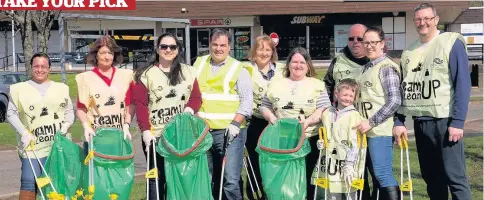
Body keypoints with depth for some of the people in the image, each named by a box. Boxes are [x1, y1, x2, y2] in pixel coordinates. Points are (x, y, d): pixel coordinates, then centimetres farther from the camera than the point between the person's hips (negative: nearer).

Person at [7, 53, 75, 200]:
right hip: (33, 146, -2)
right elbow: (11, 113, 3)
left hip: (59, 145, 2)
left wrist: (67, 124, -6)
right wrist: (24, 133, -9)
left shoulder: (61, 88, 12)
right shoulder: (20, 89, 6)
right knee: (29, 183, -10)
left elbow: (70, 111, 15)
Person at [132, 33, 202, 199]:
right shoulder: (146, 74, -1)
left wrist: (190, 109, -13)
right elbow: (140, 104, -6)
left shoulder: (188, 72, 8)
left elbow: (196, 97, 9)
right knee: (157, 177, 2)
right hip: (155, 135, -2)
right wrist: (145, 131, -15)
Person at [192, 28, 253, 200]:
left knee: (230, 179, -10)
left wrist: (235, 123, -17)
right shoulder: (199, 64, 13)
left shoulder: (239, 69, 1)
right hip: (202, 130, 5)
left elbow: (246, 100, -5)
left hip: (229, 131, -4)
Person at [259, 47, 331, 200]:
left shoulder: (317, 85, 4)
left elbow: (325, 109, -3)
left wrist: (308, 120, -19)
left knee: (306, 178, 5)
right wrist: (271, 118, -6)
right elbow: (264, 107, 15)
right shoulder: (276, 84, 11)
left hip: (309, 140, -1)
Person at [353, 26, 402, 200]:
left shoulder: (386, 67, -8)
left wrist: (371, 122, -18)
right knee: (379, 173, 11)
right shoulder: (367, 67, 16)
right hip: (368, 130, 8)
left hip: (380, 130, -8)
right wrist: (365, 123, 14)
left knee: (383, 173, -10)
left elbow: (395, 101, -17)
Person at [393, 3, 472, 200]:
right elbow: (402, 88, 16)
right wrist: (398, 121, 8)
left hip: (445, 121, -6)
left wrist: (458, 121, -15)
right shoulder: (409, 51, 13)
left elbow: (463, 84, -9)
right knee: (430, 176, 12)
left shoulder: (452, 43, -4)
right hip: (420, 122, 6)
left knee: (454, 176, -6)